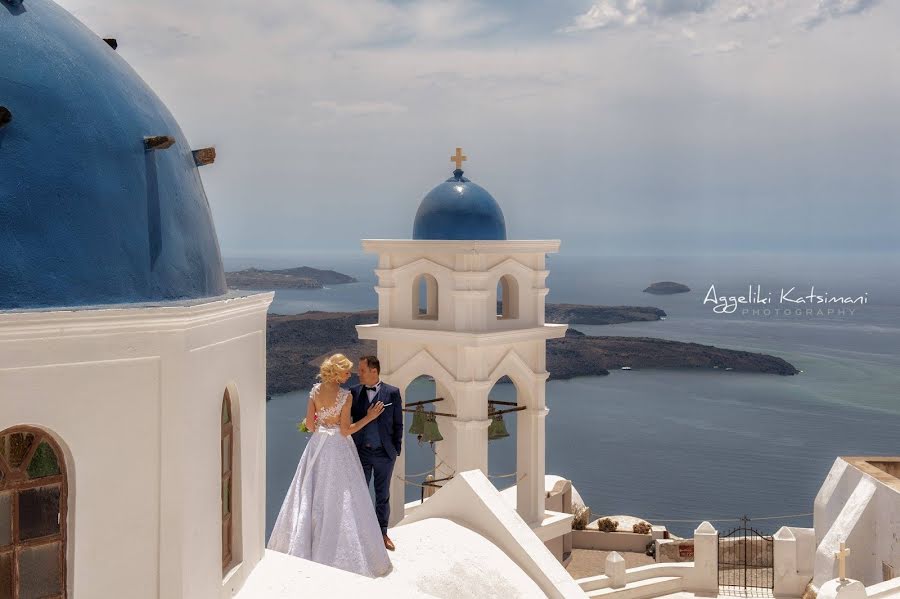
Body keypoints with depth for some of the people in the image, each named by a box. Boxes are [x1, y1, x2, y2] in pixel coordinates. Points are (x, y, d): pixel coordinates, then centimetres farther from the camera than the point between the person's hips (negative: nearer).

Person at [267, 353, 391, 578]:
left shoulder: (315, 390, -2)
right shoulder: (345, 395, -18)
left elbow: (309, 423, 1)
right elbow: (346, 430, -15)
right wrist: (369, 417, -10)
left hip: (317, 446, 6)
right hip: (338, 450, -5)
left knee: (313, 494, 15)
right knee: (340, 498, 3)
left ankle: (304, 546, 25)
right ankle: (338, 551, 8)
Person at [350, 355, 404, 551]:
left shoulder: (392, 393, -4)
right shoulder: (354, 392, 0)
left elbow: (398, 424, 0)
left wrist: (396, 450, -2)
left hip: (385, 453, -1)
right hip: (361, 452, 1)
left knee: (383, 495, 12)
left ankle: (382, 533, 25)